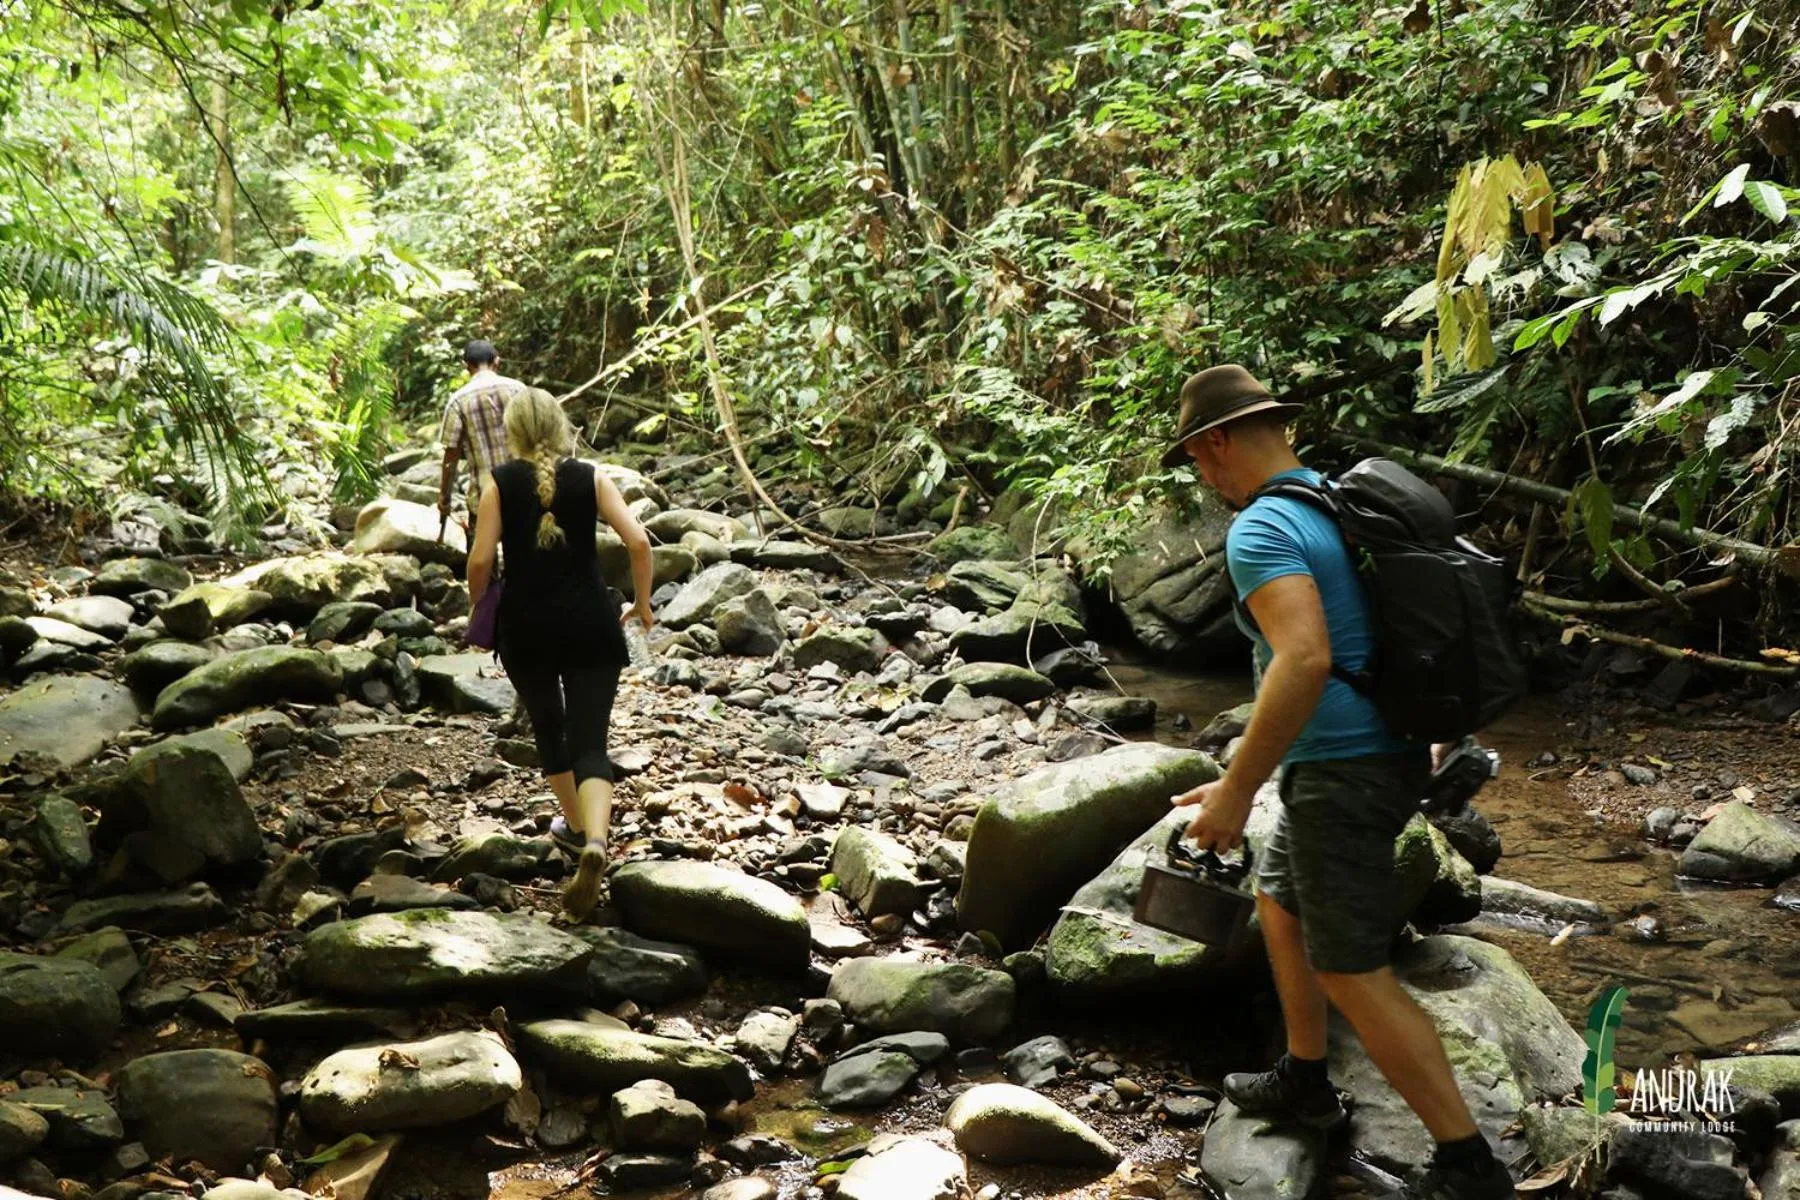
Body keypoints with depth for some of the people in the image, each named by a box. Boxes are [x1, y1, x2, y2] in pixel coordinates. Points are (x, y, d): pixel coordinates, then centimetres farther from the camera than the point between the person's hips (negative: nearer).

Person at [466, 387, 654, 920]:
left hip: (526, 627, 0)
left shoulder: (500, 482, -1)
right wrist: (642, 602, 7)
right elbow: (639, 541, -7)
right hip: (590, 624, 0)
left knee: (548, 727, 24)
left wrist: (479, 611, 9)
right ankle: (595, 842, -26)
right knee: (589, 741, -2)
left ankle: (576, 823, 40)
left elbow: (480, 560, -8)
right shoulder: (591, 477, 1)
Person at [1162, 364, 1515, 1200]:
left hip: (1340, 774, -10)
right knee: (1279, 901, 25)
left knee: (1355, 976, -1)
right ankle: (1304, 1082, 37)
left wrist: (1236, 790, -26)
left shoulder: (1261, 530, -19)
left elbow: (1304, 660, -33)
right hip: (1389, 751, 10)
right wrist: (1439, 737, 27)